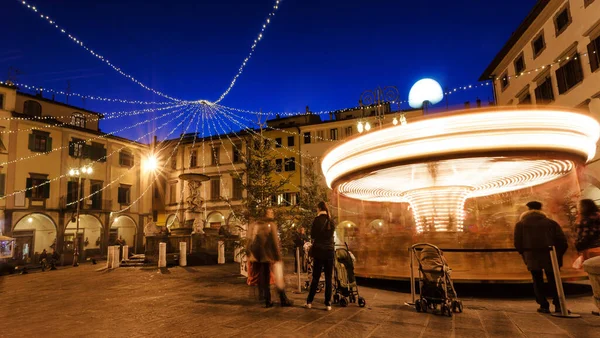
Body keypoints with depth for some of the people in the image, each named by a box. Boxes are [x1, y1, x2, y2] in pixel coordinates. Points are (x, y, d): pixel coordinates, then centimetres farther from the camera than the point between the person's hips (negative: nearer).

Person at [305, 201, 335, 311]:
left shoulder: (317, 219, -6)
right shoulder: (331, 221, 4)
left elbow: (312, 235, -2)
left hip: (319, 250, -2)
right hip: (330, 250, 2)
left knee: (315, 277, 6)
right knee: (328, 278, 5)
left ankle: (309, 302, 10)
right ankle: (328, 304, 6)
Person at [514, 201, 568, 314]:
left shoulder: (520, 224, 9)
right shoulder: (551, 222, 13)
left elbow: (517, 243, 1)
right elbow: (562, 241, 7)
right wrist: (558, 255, 15)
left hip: (532, 257, -1)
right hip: (550, 256, 2)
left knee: (537, 281, 8)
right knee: (553, 280, 12)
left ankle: (544, 306, 5)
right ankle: (558, 305, 6)